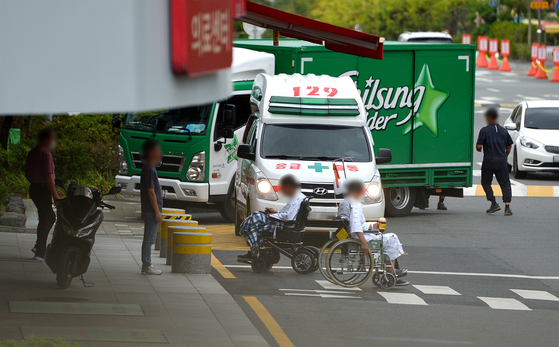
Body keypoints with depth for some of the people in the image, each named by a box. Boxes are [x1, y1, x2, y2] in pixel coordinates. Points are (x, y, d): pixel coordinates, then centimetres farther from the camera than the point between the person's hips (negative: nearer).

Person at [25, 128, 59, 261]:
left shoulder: (31, 153, 12)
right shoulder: (45, 154, -17)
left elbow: (27, 174, 17)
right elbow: (48, 177, -20)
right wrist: (56, 197, -18)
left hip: (33, 188, 9)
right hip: (43, 190, -9)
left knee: (51, 217, 20)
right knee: (45, 220, -1)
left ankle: (39, 246, 16)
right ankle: (40, 252, 2)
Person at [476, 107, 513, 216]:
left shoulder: (484, 130, -7)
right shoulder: (503, 131, 6)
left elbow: (479, 146, -12)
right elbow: (509, 146, 12)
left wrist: (478, 148, 11)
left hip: (488, 162, -3)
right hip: (501, 162, 3)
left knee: (486, 182, 15)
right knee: (505, 183, 4)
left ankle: (494, 204, 6)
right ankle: (507, 206, -10)